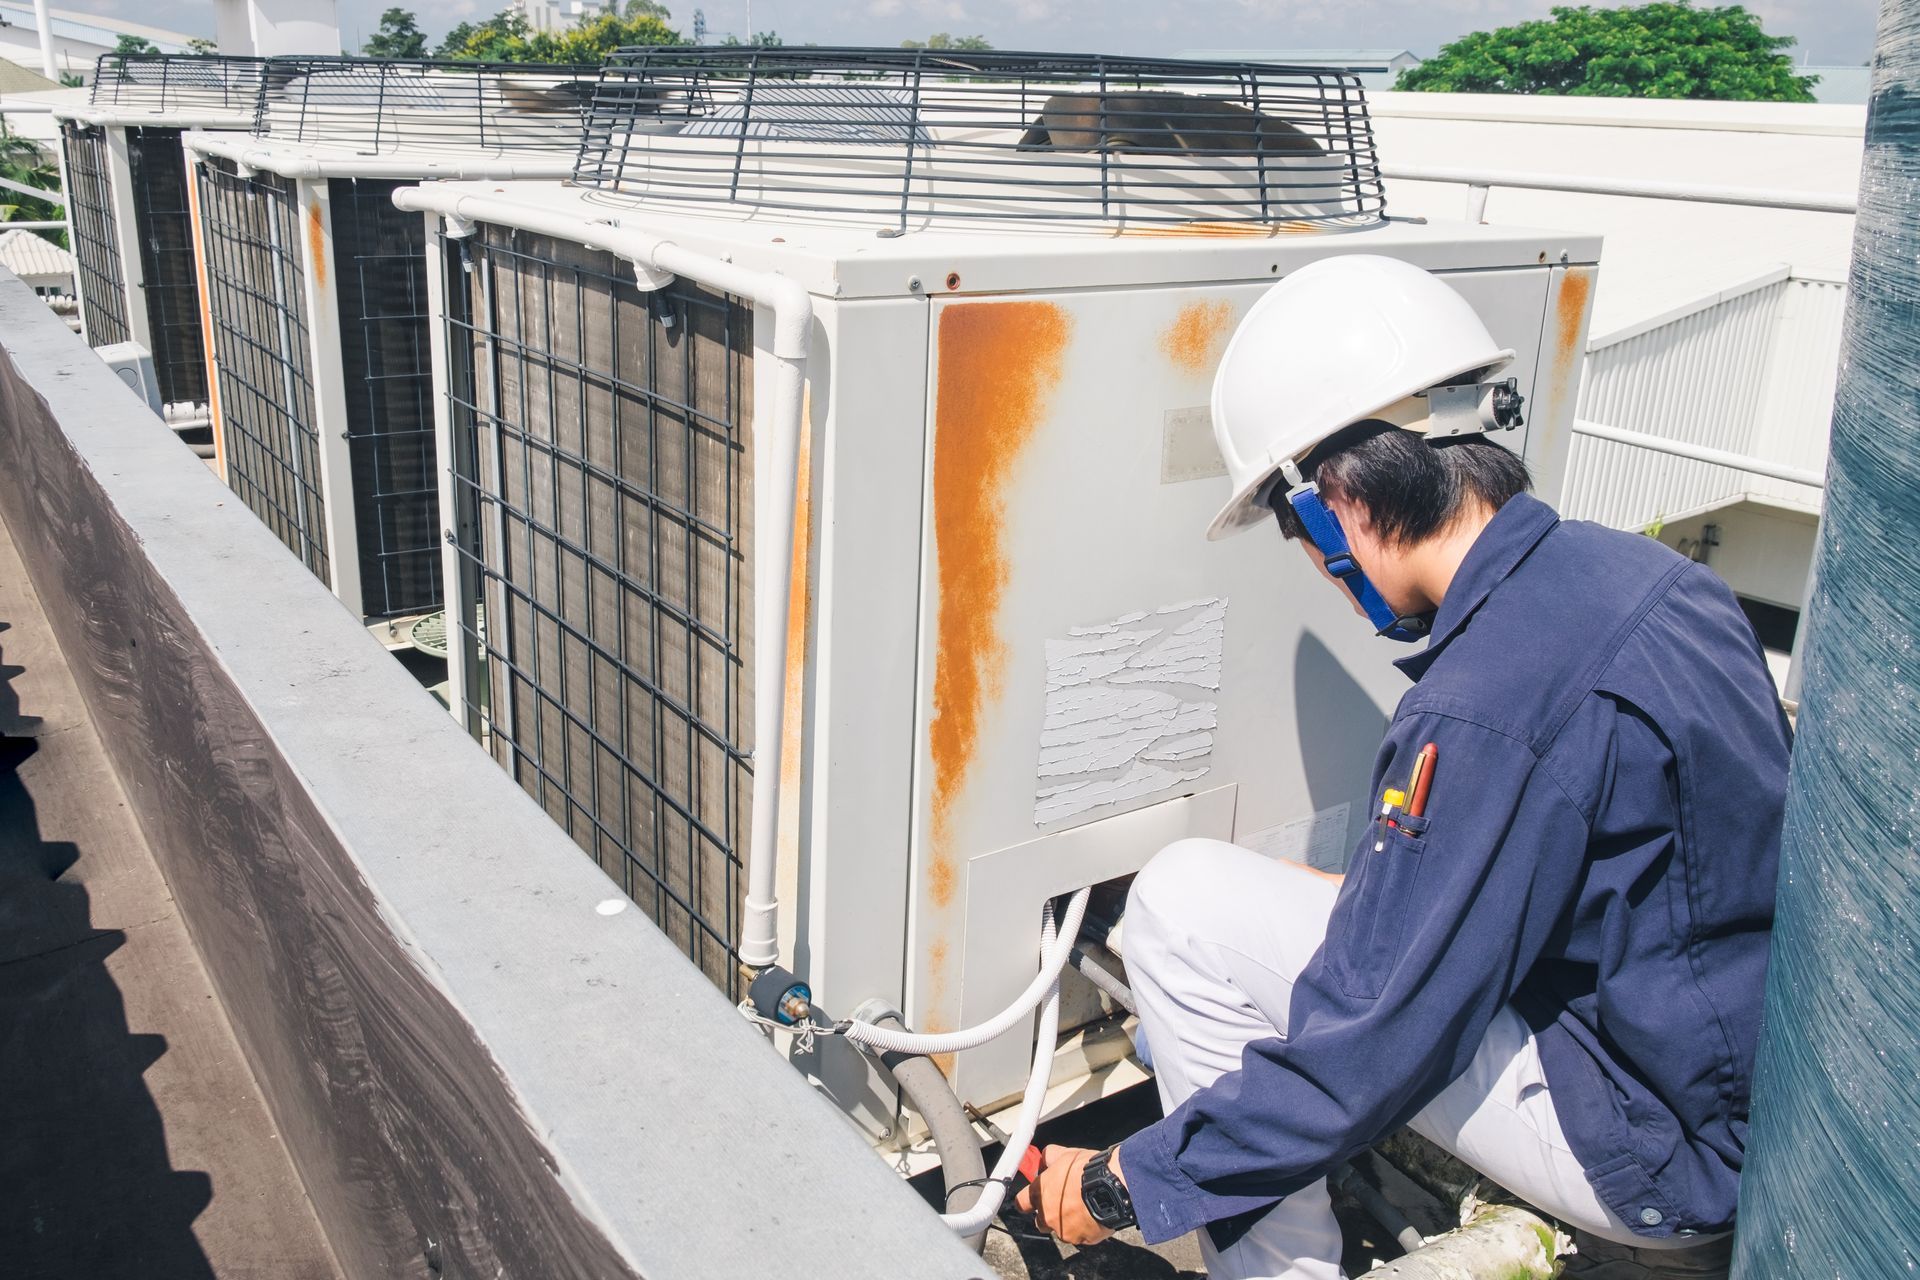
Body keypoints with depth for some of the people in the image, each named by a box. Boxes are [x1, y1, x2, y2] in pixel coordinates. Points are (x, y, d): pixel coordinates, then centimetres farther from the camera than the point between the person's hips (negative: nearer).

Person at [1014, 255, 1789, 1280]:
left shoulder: (1484, 713, -28)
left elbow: (1377, 1042, -24)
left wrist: (1129, 1184, -11)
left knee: (1184, 902, -12)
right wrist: (1377, 892, 26)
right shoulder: (1636, 569, 0)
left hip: (1646, 1150, -9)